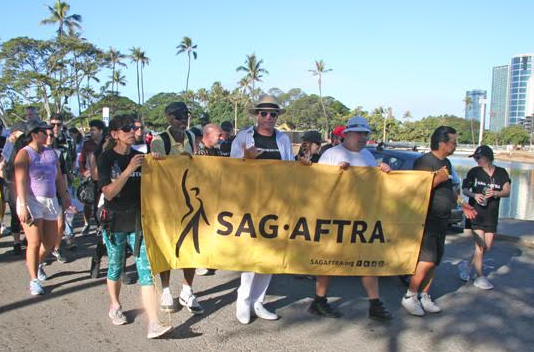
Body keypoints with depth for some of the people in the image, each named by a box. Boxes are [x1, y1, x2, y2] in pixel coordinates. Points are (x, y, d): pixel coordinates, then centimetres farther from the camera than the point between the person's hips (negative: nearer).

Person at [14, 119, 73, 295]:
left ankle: (36, 263, 40)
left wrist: (65, 195, 6)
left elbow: (58, 177, 14)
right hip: (31, 201, -6)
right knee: (35, 242, -6)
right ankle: (34, 280, 8)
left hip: (50, 200, 6)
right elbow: (20, 181, -13)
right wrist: (23, 205, -20)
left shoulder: (51, 152, 11)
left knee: (50, 241, 11)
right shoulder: (24, 153, -6)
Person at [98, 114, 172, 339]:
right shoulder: (106, 158, -6)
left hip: (138, 221, 2)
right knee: (116, 268, 16)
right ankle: (115, 307, 41)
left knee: (146, 271, -6)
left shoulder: (140, 157, 5)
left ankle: (153, 325, -8)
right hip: (115, 222, -2)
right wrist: (129, 170, -26)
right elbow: (108, 193, -17)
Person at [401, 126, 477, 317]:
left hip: (442, 221, 9)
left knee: (433, 262, 11)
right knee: (427, 261, -12)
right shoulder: (424, 161, -12)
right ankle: (410, 297, 2)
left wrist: (462, 204, 28)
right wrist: (438, 178, -21)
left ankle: (424, 296, 22)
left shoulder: (446, 163, 16)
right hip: (426, 220, -9)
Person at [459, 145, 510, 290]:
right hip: (476, 213, -3)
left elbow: (507, 191, -1)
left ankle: (466, 265, 29)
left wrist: (495, 193, -21)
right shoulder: (474, 172, 0)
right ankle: (480, 277, 6)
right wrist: (474, 195, -18)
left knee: (487, 247, 9)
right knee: (480, 246, -5)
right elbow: (465, 189, 2)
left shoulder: (501, 173, 4)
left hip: (492, 215, 3)